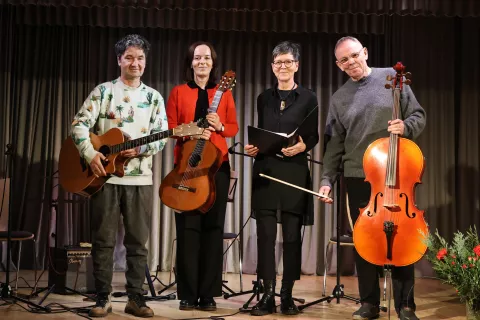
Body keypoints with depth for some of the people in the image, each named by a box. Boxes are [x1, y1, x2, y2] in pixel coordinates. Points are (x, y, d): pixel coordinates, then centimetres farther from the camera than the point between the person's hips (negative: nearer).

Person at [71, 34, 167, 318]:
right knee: (103, 240, 2)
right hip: (105, 175, -1)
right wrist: (91, 154, -16)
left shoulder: (154, 97, 9)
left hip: (140, 178, 2)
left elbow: (162, 135, 2)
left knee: (138, 241, 5)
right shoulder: (103, 91, 4)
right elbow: (80, 124, -2)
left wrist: (140, 149, -16)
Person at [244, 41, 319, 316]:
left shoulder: (308, 97, 3)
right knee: (265, 233, 0)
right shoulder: (265, 98, 12)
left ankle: (288, 294, 12)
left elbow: (314, 137, 1)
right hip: (265, 171, 3)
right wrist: (253, 147, -4)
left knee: (292, 234, 1)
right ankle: (268, 294, 8)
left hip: (294, 172, -2)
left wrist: (301, 146, -19)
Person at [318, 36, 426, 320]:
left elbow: (419, 116, 3)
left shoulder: (392, 78, 2)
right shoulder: (339, 99, 8)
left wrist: (405, 127, -18)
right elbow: (335, 144, 9)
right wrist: (327, 179, 2)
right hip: (358, 176, 2)